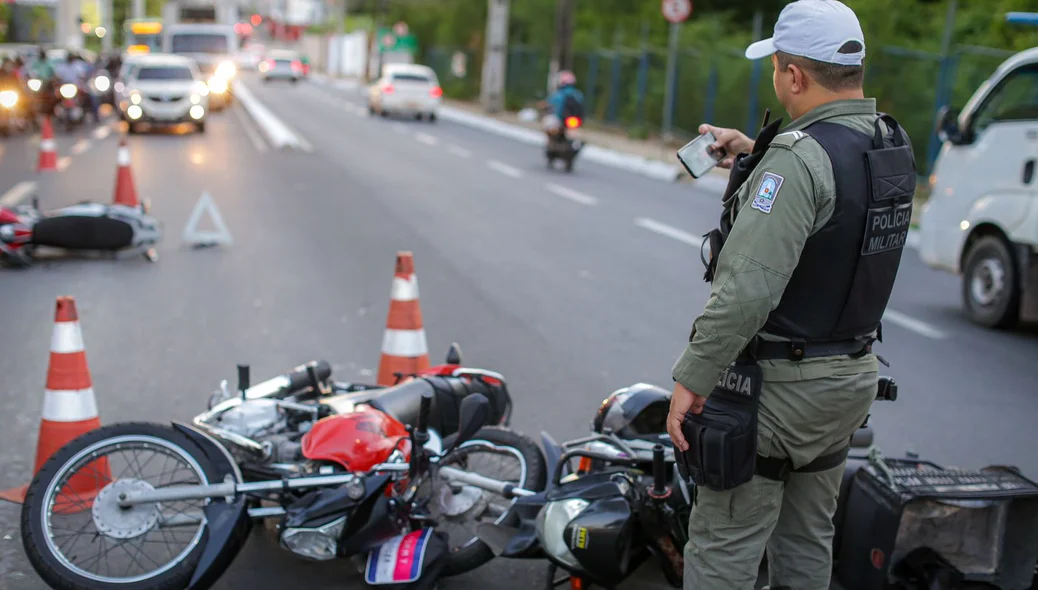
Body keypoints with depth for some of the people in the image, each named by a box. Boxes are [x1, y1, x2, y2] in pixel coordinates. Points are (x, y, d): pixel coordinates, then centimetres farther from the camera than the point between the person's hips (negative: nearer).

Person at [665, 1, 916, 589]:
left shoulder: (800, 158, -24)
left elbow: (747, 289, -30)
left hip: (780, 385, -9)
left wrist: (690, 380, -23)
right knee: (808, 541, 21)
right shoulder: (892, 144, 3)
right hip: (854, 374, 9)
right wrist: (753, 155, 22)